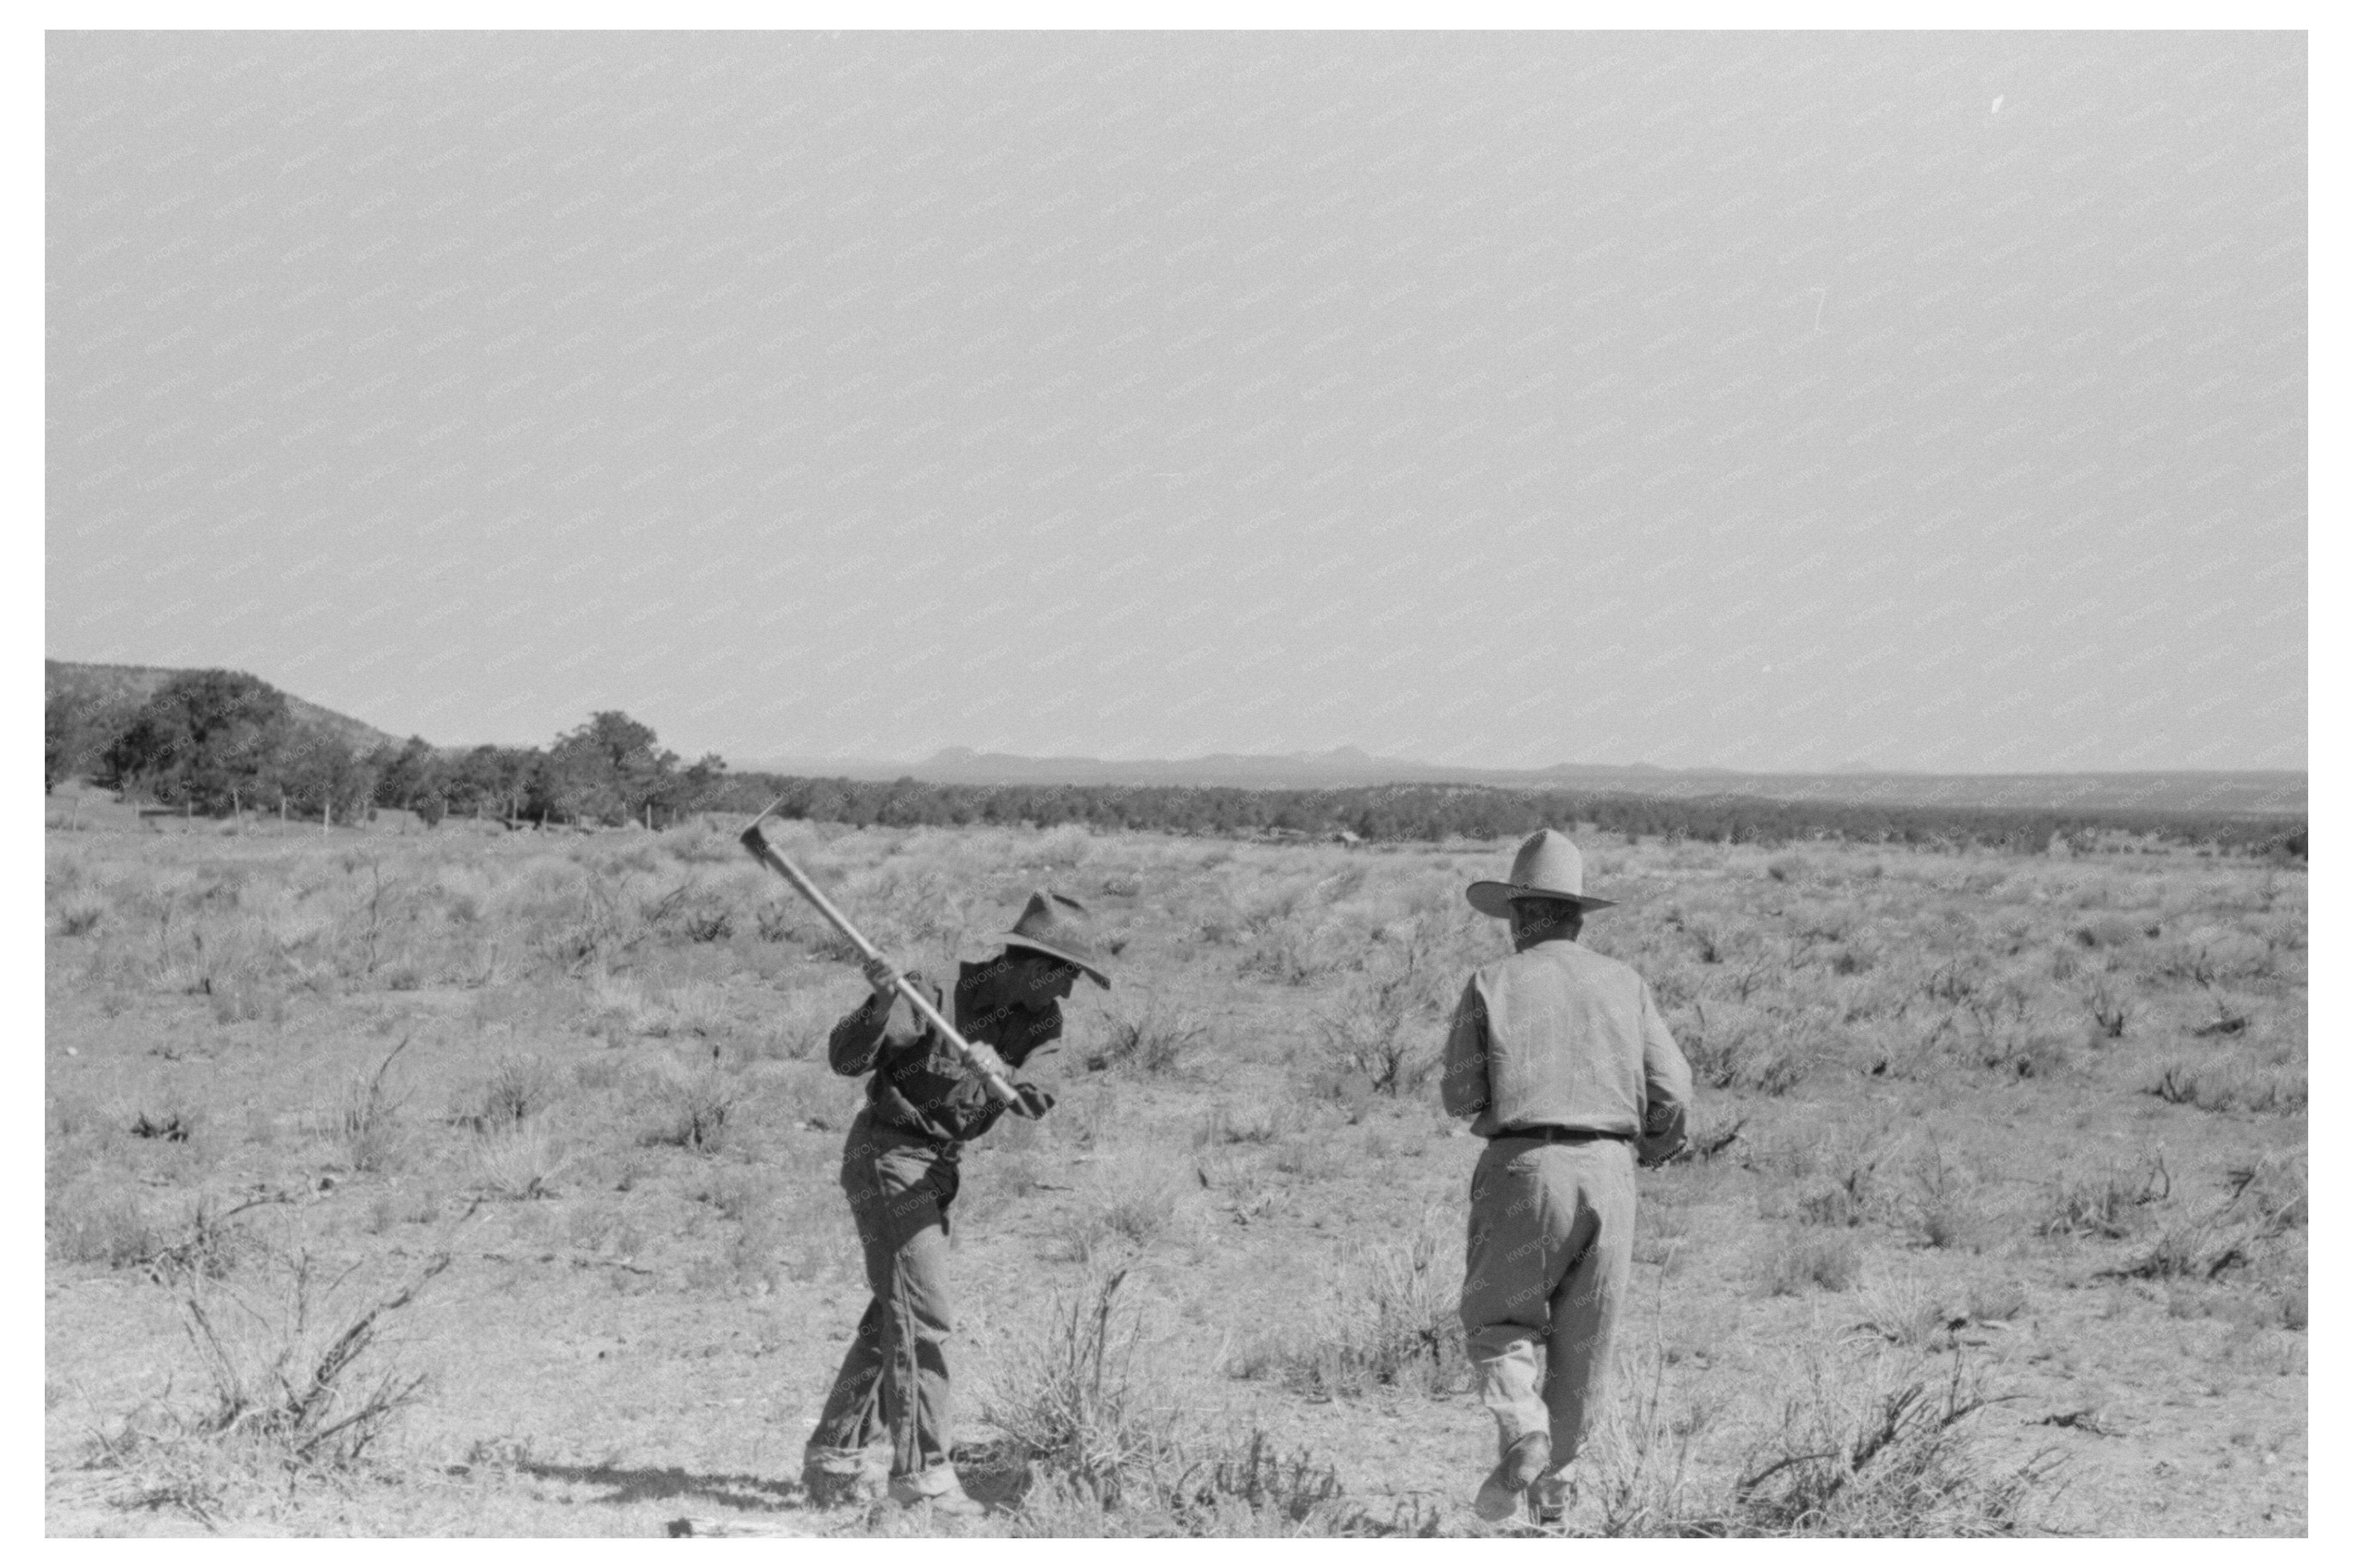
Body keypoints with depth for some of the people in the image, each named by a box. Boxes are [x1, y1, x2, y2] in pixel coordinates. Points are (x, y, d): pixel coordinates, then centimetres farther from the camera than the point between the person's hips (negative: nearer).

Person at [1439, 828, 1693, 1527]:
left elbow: (1460, 1095, 0)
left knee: (1498, 1323, 11)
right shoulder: (1624, 983, 8)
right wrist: (1651, 1147, 22)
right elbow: (1672, 1090, 3)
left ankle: (1523, 1435, -14)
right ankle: (1552, 1483, 22)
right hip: (1607, 1170, 3)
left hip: (1522, 1167, -2)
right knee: (1582, 1339, 16)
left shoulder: (1492, 984, 2)